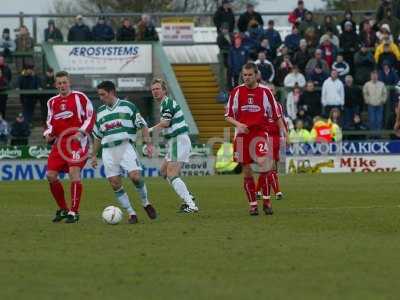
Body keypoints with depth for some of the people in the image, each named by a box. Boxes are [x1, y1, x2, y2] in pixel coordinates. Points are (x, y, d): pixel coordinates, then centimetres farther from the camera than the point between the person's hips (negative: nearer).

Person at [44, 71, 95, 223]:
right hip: (59, 142, 6)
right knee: (51, 175, -1)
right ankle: (62, 209, 17)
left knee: (74, 172, -20)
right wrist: (48, 133, 4)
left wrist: (82, 132, -15)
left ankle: (74, 212, -17)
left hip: (77, 140, -6)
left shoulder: (79, 97, -1)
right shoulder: (52, 102, 16)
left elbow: (90, 116, -2)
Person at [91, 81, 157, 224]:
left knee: (135, 176, -20)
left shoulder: (127, 106, 4)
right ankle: (131, 213, 2)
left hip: (126, 146, -4)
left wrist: (149, 144, -6)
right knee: (115, 184, -6)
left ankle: (146, 203, 4)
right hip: (108, 151, 4)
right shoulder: (100, 112, 17)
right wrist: (94, 155, 21)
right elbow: (97, 136, 24)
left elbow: (142, 125, 3)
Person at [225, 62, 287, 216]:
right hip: (243, 134, 2)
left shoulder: (265, 92, 3)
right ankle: (252, 204, 15)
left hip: (262, 132, -2)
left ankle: (267, 201, -11)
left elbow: (277, 114, 9)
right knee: (246, 171, 3)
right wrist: (238, 124, -10)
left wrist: (284, 131, 2)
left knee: (264, 163, -22)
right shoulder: (237, 92, 6)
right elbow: (228, 115, 9)